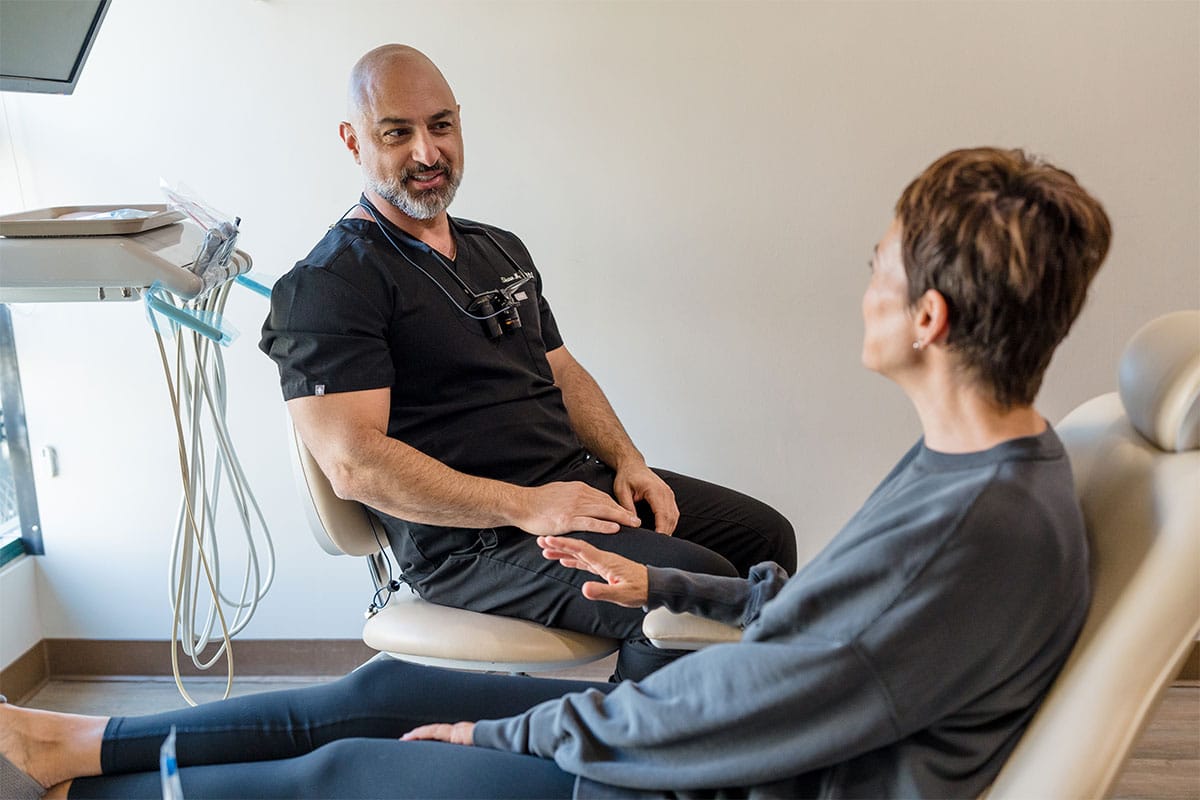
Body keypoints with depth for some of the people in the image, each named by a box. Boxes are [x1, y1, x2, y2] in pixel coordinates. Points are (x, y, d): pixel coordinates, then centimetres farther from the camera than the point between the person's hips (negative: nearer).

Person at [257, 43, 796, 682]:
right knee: (696, 587, -25)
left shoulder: (502, 250, 18)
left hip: (582, 483, 9)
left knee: (764, 535, 7)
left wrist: (627, 461, 3)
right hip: (469, 540, -8)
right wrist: (526, 507, -23)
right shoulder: (327, 285, -9)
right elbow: (354, 464, -19)